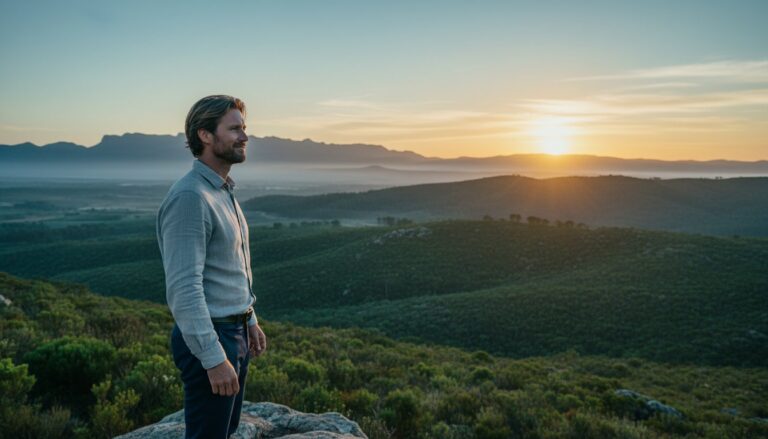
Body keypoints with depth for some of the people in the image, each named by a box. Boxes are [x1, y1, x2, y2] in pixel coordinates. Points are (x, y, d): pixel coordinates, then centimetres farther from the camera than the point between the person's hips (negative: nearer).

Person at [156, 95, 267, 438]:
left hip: (235, 332, 9)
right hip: (209, 338, -9)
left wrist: (250, 320, 20)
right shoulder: (189, 197, -21)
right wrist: (214, 358, -25)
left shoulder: (223, 191, 11)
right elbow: (183, 289, -25)